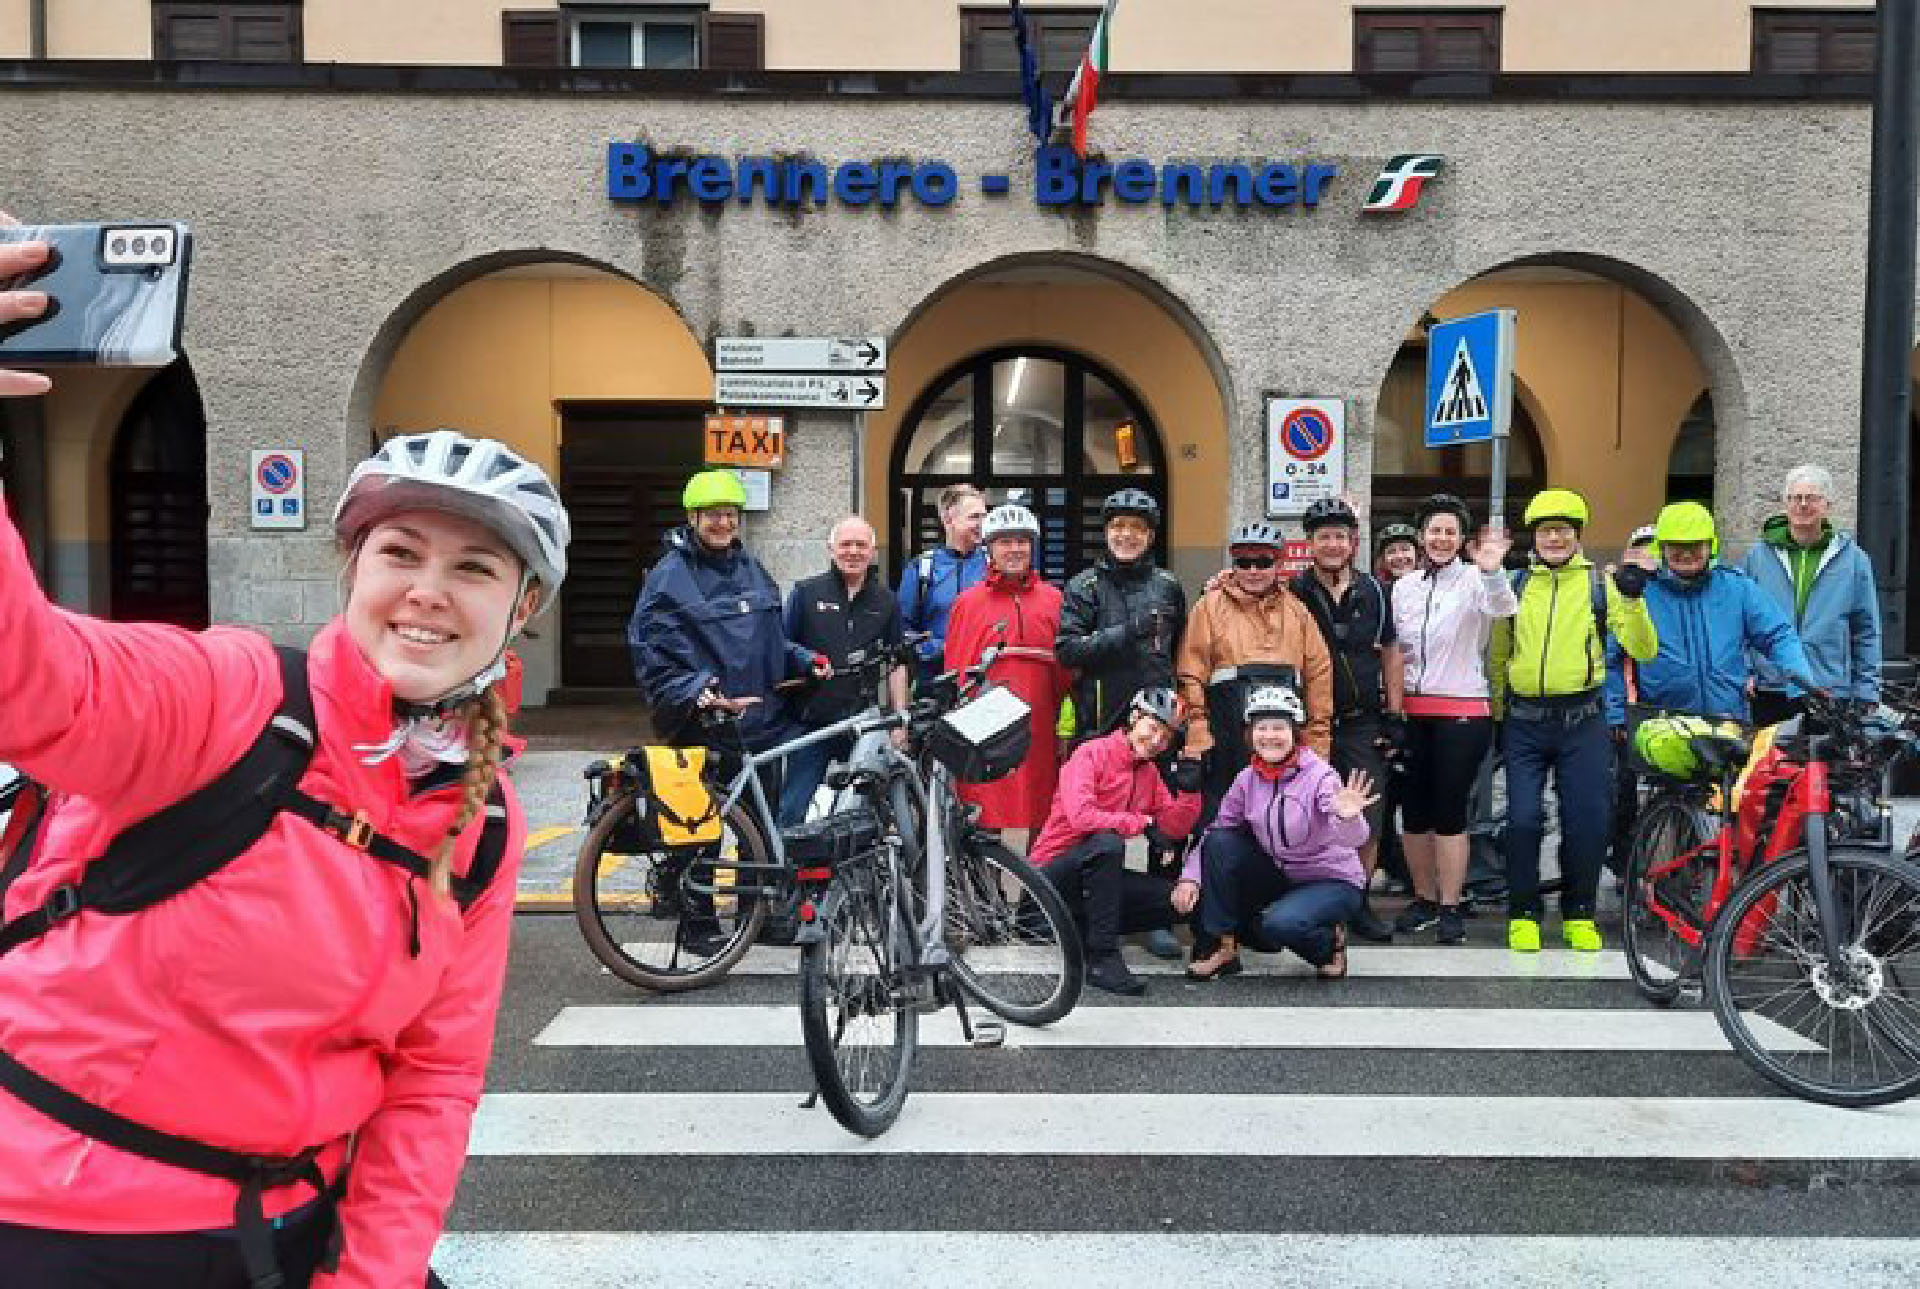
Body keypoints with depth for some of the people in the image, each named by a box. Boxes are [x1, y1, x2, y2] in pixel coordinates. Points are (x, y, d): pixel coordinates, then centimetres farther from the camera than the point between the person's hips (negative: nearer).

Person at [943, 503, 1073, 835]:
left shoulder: (1053, 600, 11)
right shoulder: (968, 602, 7)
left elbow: (1066, 670, 13)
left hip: (1038, 739, 2)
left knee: (1037, 814, 4)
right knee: (983, 818, -2)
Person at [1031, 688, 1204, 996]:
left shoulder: (1148, 772, 10)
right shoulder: (1092, 753, -13)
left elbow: (1175, 827, 5)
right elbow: (1081, 817, -28)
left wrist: (1190, 789, -12)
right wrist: (1141, 821, -18)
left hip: (1098, 876, 7)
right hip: (1053, 875, -7)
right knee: (1107, 842, -36)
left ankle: (1081, 930, 5)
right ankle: (1102, 958, -29)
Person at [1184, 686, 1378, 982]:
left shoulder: (1320, 776, -20)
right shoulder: (1247, 780, -4)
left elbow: (1351, 839, -32)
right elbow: (1217, 829, 1)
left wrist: (1348, 818, -56)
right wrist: (1190, 877, -14)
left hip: (1332, 882, -5)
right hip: (1279, 878, 5)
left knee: (1280, 923, -34)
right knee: (1220, 841, -16)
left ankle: (1331, 943, 3)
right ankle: (1224, 949, -7)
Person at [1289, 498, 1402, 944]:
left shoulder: (1373, 591, 7)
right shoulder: (1293, 592, -1)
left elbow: (1389, 653, 11)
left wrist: (1394, 714, 7)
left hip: (1364, 723, 2)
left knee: (1369, 819, 2)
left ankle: (1359, 903, 16)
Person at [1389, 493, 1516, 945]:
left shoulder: (1473, 580, -6)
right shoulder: (1403, 587, 10)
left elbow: (1501, 607, -29)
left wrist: (1491, 570, -49)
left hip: (1462, 712, -5)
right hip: (1413, 712, 5)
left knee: (1449, 810, -3)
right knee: (1413, 810, 8)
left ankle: (1450, 907, 8)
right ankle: (1424, 899, 22)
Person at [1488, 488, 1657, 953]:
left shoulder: (1601, 583, 4)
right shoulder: (1515, 585, 9)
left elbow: (1642, 649, -4)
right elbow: (1497, 657, 17)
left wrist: (1633, 600, -19)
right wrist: (1495, 715, 16)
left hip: (1582, 722, -1)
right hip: (1524, 723, 1)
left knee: (1587, 823, 1)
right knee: (1523, 819, -3)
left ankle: (1579, 915, 18)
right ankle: (1523, 915, 11)